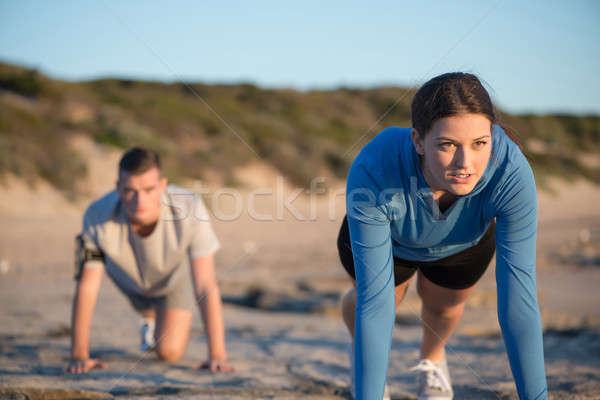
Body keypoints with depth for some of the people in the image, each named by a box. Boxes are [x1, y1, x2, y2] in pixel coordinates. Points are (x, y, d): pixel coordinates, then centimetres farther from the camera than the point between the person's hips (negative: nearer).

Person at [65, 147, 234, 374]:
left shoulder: (190, 210, -44)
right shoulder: (97, 216, -39)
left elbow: (206, 287, -40)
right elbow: (86, 287, -29)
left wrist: (217, 355, -43)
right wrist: (79, 355, -31)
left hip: (176, 275, -1)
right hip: (129, 277, 2)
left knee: (169, 353, -7)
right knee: (148, 311, 28)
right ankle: (151, 320, 66)